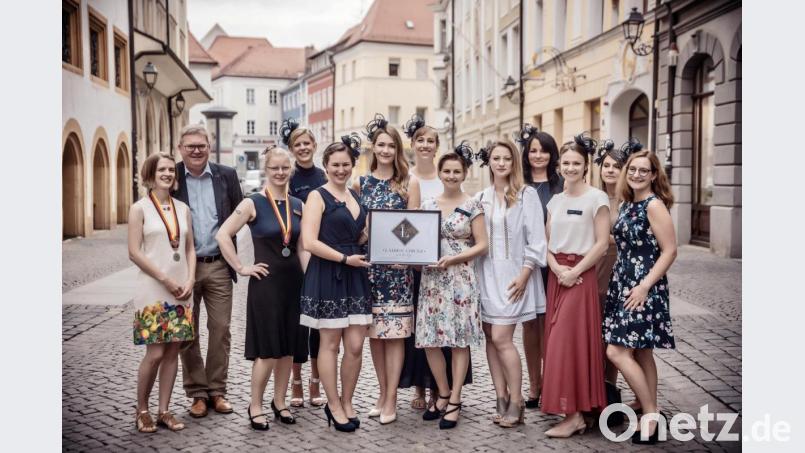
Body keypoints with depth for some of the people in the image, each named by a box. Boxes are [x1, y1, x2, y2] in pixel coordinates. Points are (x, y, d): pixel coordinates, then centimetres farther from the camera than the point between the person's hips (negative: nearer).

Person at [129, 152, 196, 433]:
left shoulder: (183, 209, 11)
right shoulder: (140, 209, -3)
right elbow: (134, 253, -8)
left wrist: (189, 281, -3)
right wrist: (167, 280, -12)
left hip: (181, 291, 5)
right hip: (153, 291, -5)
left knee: (173, 351, 5)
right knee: (155, 353, -6)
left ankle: (164, 411, 15)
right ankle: (142, 410, 13)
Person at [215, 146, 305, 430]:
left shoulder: (298, 205, 9)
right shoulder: (253, 203, -6)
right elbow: (222, 235, -11)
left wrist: (308, 278, 5)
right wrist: (241, 268, -11)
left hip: (294, 281, 5)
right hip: (266, 281, -5)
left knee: (288, 346, 10)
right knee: (267, 349, -2)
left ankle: (279, 402, 25)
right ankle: (255, 406, 14)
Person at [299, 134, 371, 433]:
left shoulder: (355, 196, 16)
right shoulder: (318, 197, -5)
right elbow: (309, 242, -15)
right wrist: (345, 258, -14)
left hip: (355, 277, 6)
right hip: (327, 277, -6)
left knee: (355, 345, 5)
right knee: (330, 343, 4)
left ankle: (346, 402, 22)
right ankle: (334, 406, 17)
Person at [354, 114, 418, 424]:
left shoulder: (409, 183, 3)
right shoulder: (360, 183, 9)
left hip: (397, 265, -2)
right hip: (367, 264, 3)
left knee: (395, 332, -2)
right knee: (374, 332, 7)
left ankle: (391, 400, 6)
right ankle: (383, 393, 20)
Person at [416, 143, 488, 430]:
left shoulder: (472, 206, -1)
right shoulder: (427, 205, 10)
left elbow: (481, 245, -4)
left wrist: (453, 258, -15)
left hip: (461, 278, -4)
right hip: (431, 279, 4)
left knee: (459, 340, 0)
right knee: (430, 339, 4)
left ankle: (455, 401, 9)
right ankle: (443, 394, 21)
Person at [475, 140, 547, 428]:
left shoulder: (526, 194, -2)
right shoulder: (481, 198, 12)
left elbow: (535, 239, -5)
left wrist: (524, 275, -12)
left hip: (513, 274, -5)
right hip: (486, 273, 5)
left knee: (501, 338, -10)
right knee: (490, 338, 4)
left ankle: (516, 403, 2)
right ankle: (502, 400, 14)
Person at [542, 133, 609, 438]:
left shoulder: (596, 198, -7)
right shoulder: (555, 200, 12)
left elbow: (602, 244, -11)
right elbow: (547, 241, 10)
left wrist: (574, 271, -15)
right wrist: (556, 268, -7)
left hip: (580, 275, -6)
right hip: (556, 275, 6)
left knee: (569, 341, -9)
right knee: (557, 340, 6)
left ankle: (574, 415, -2)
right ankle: (572, 412, 15)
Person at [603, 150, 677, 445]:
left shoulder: (655, 205, -12)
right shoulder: (627, 203, 11)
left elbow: (670, 251, -15)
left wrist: (645, 285, -19)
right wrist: (618, 281, 7)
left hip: (643, 288, -8)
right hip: (623, 284, 8)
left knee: (617, 352, -10)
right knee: (641, 353, 11)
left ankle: (650, 414, 3)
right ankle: (650, 414, 20)